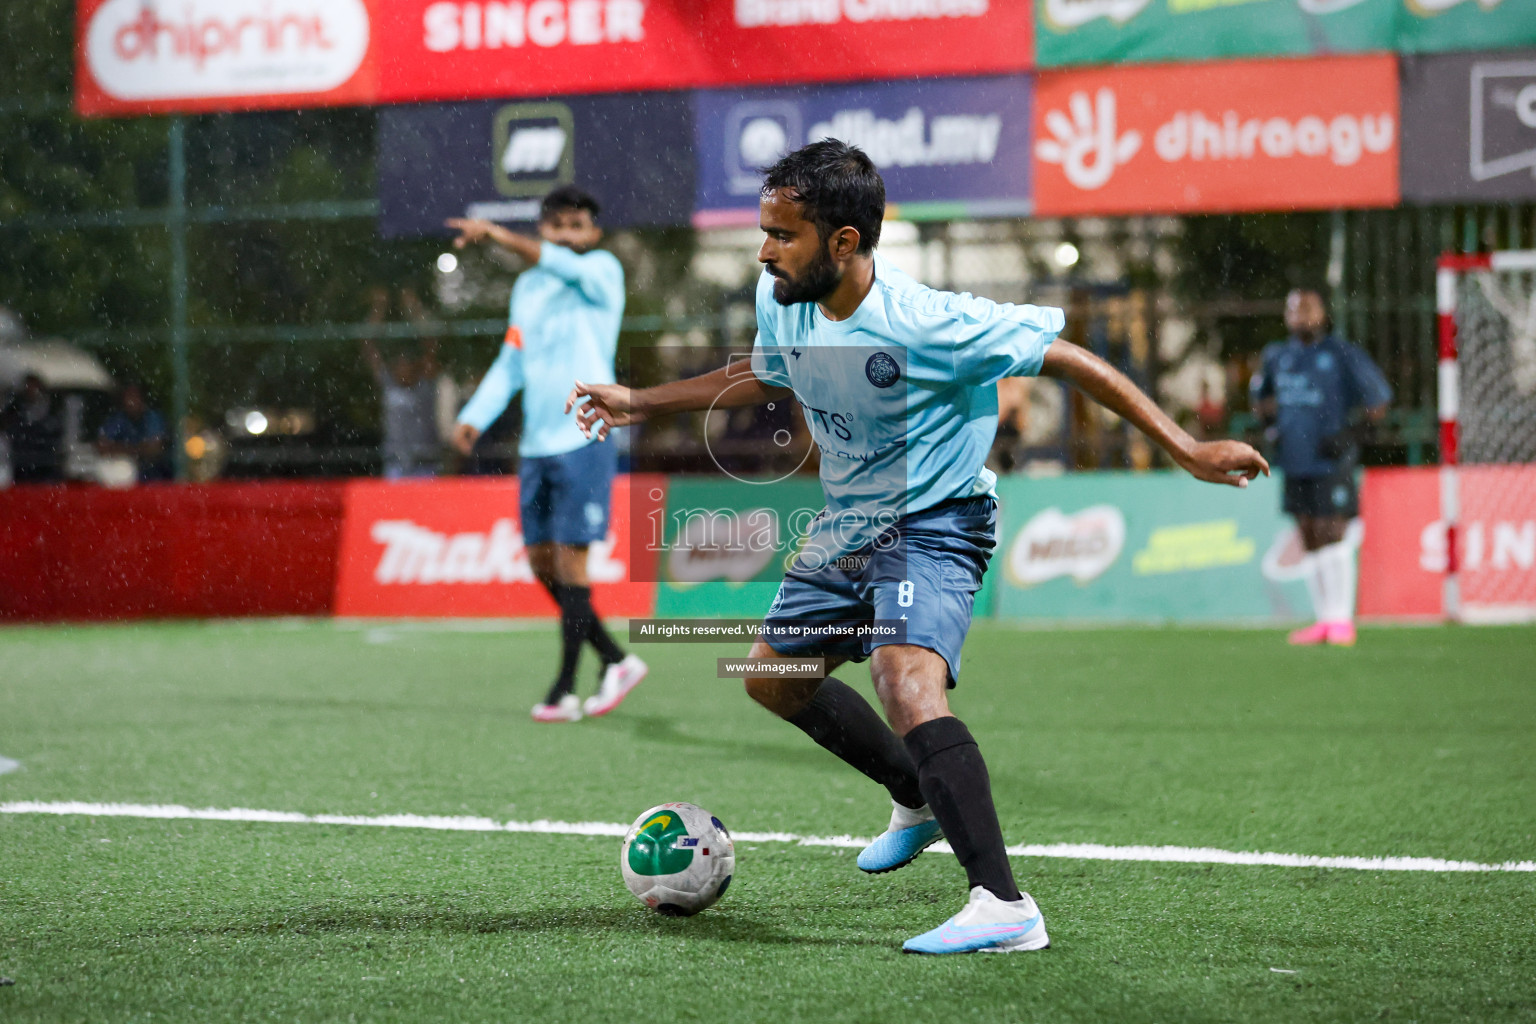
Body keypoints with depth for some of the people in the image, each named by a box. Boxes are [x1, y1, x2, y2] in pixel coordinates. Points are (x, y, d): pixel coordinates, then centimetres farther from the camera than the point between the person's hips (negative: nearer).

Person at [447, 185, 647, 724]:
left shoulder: (604, 270, -2)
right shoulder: (526, 288, 16)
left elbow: (567, 265, -25)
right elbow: (511, 363, 18)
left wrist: (499, 235, -31)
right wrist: (475, 417, 5)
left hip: (584, 439, -7)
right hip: (535, 443, 7)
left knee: (569, 558, -8)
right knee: (542, 563, 7)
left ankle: (565, 690, -1)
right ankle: (617, 661, 21)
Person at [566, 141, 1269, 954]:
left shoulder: (928, 323, -30)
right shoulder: (780, 302, -9)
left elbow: (1066, 359, -22)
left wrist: (1187, 451, -24)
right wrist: (642, 403, 14)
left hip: (934, 525, -8)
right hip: (847, 525, 9)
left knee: (907, 688, -31)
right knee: (773, 675, 21)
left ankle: (1004, 906, -33)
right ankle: (922, 799, 42)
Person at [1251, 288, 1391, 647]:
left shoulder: (1343, 354, -4)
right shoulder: (1277, 356, 14)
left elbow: (1378, 402, -1)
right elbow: (1263, 402, 30)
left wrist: (1352, 433, -12)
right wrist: (1265, 410, 8)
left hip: (1332, 463, -6)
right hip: (1296, 463, 6)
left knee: (1331, 534, -11)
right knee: (1310, 541, 7)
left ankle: (1342, 619, -7)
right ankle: (1324, 619, 12)